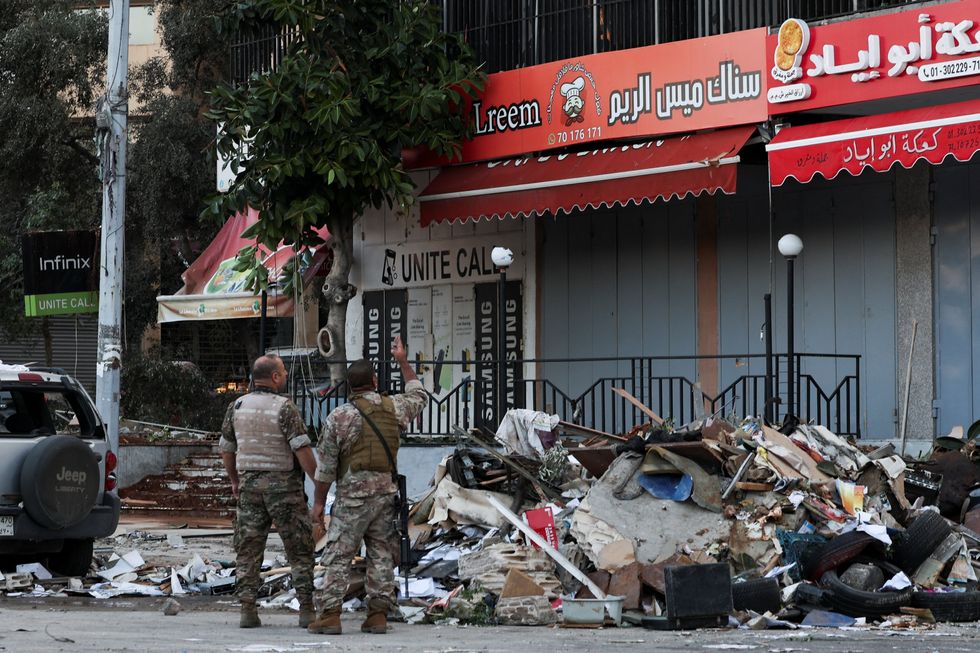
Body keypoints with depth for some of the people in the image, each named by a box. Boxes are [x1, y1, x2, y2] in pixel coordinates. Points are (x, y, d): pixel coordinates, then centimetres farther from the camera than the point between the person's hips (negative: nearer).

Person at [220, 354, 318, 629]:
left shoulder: (237, 407, 6)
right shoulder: (284, 407, -11)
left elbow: (226, 448, 14)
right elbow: (302, 449, -16)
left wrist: (234, 481, 27)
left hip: (249, 485, 4)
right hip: (283, 485, -4)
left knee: (248, 550, 7)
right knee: (299, 550, 3)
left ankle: (247, 609, 2)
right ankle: (306, 609, 1)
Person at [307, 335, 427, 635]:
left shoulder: (339, 417, -6)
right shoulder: (393, 408, 4)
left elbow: (326, 465, -3)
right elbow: (419, 397, 27)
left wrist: (319, 501, 5)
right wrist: (403, 362, 34)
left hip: (353, 494, -4)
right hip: (386, 490, 4)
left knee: (338, 555, -1)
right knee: (381, 554, 8)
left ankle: (330, 614, -5)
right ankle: (378, 614, 6)